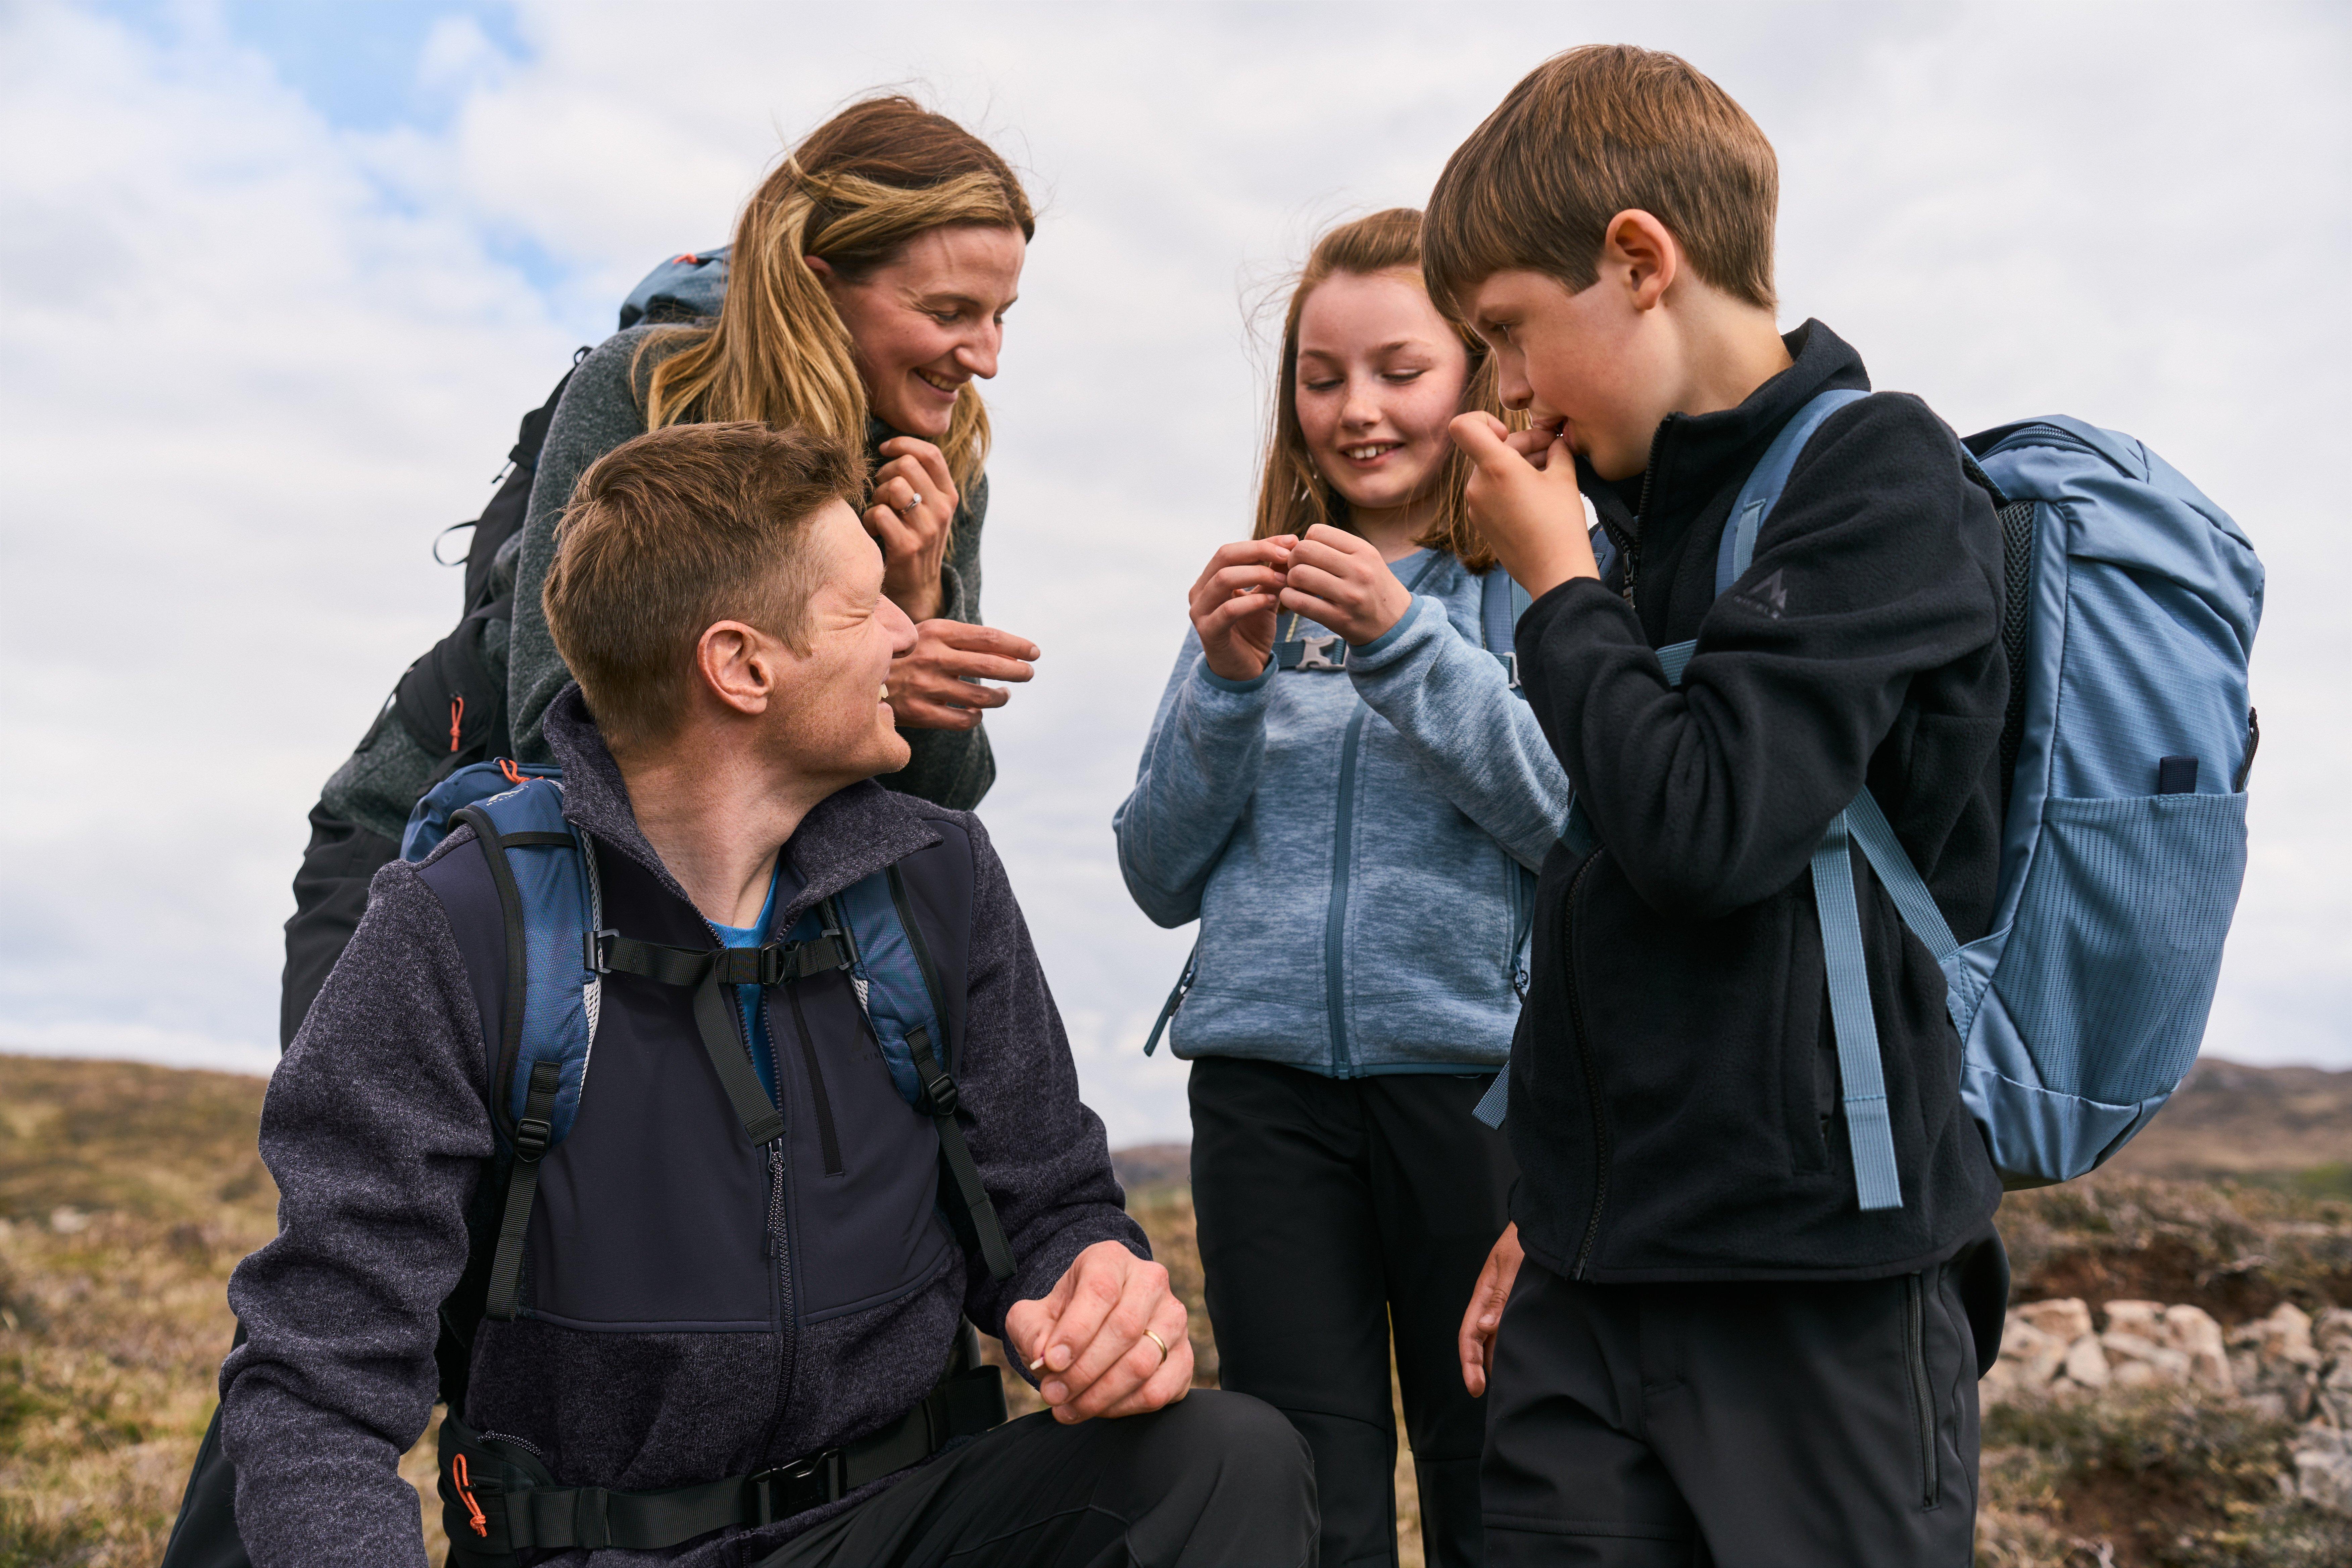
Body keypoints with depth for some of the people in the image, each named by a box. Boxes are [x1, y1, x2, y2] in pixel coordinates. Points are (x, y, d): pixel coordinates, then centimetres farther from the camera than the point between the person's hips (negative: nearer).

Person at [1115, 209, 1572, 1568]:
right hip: (1269, 1078, 3)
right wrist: (1226, 684, -5)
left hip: (1477, 1069, -2)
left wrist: (1402, 640, -17)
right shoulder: (1260, 595, 13)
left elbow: (1577, 821, -9)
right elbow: (1163, 879, 10)